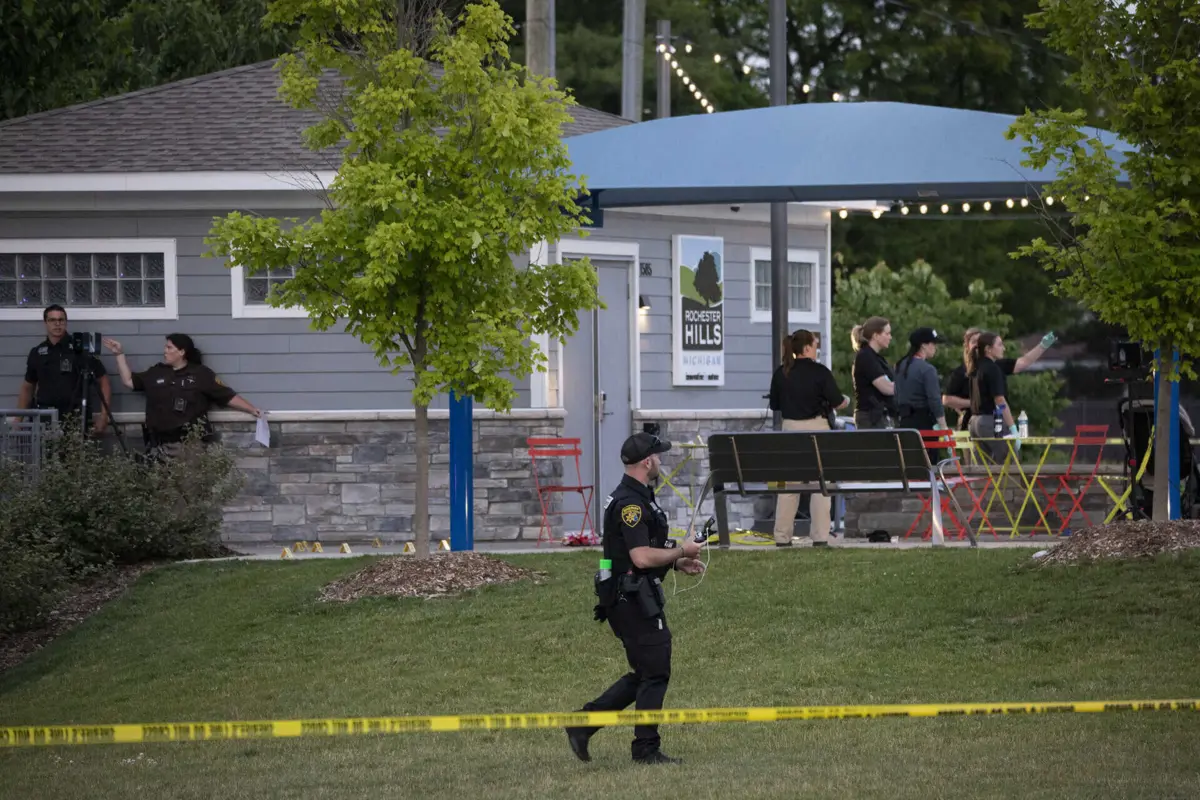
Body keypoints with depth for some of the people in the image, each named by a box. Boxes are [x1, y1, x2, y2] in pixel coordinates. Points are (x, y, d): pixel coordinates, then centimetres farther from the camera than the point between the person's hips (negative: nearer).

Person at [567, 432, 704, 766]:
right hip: (633, 598, -11)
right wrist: (682, 552, -12)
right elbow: (642, 557, -25)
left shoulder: (636, 497, 17)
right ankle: (646, 749, 2)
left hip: (634, 598, 11)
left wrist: (678, 563, 15)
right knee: (655, 672, -4)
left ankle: (583, 723, 13)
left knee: (644, 674, 14)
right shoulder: (631, 503, -18)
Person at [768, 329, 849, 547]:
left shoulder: (781, 373, 2)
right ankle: (820, 537, -3)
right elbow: (837, 402, -7)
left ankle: (782, 536, 8)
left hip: (790, 428, 4)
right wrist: (846, 400, 15)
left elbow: (775, 405, 9)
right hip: (816, 428, -4)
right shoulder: (820, 372, -10)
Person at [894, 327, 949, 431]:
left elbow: (896, 396, 16)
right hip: (923, 422, -8)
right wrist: (944, 429, -15)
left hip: (904, 421, 8)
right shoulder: (927, 370, -13)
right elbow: (935, 401, -17)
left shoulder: (901, 365, 11)